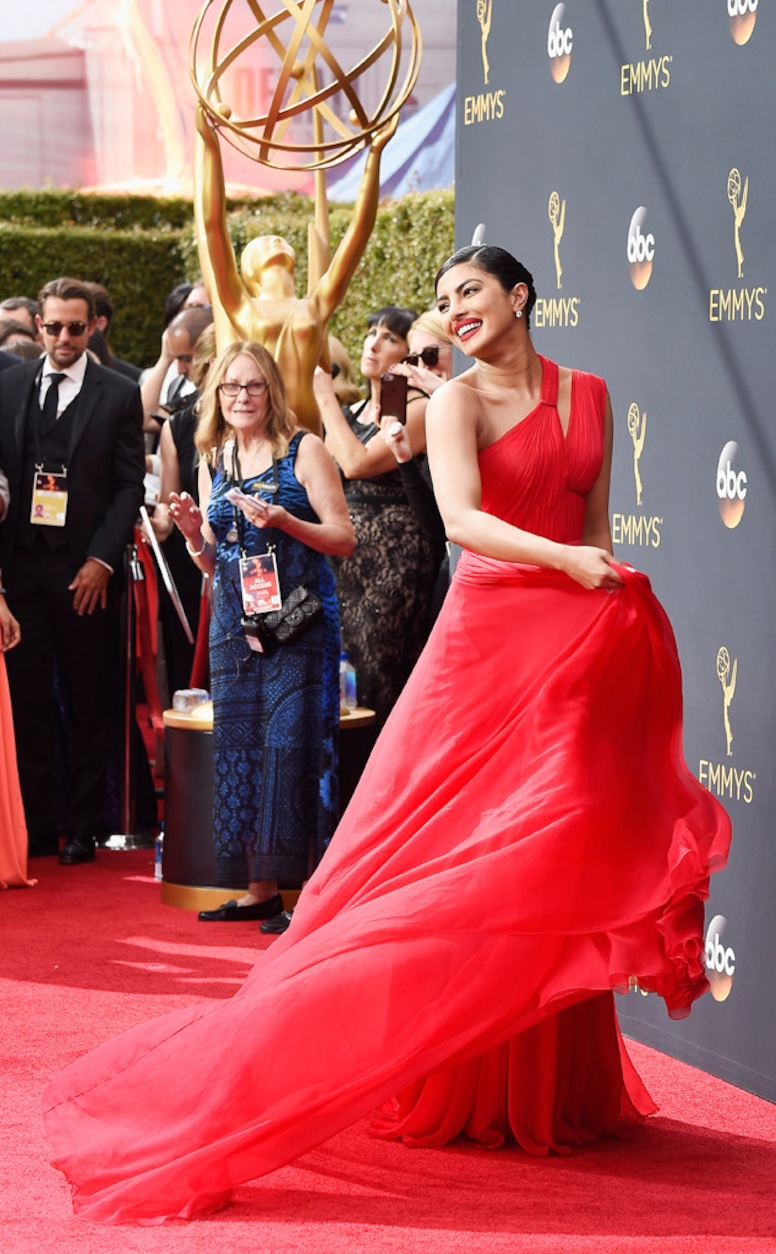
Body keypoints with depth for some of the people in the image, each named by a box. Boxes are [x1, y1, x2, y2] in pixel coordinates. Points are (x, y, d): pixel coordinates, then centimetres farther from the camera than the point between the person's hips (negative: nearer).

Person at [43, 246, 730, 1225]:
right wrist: (564, 559, -32)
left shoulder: (588, 394, 13)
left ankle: (544, 1093, 18)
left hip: (578, 650, 5)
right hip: (488, 638, -5)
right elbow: (461, 515, -20)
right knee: (452, 862, -6)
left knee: (553, 869, 8)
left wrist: (614, 612, 6)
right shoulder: (457, 400, -3)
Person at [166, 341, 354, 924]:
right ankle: (260, 889, 11)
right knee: (238, 746, 4)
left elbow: (344, 538, -6)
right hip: (235, 624, 6)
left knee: (291, 743, -10)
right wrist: (193, 532, -2)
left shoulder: (304, 450, -2)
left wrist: (284, 522, -20)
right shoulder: (213, 463, 13)